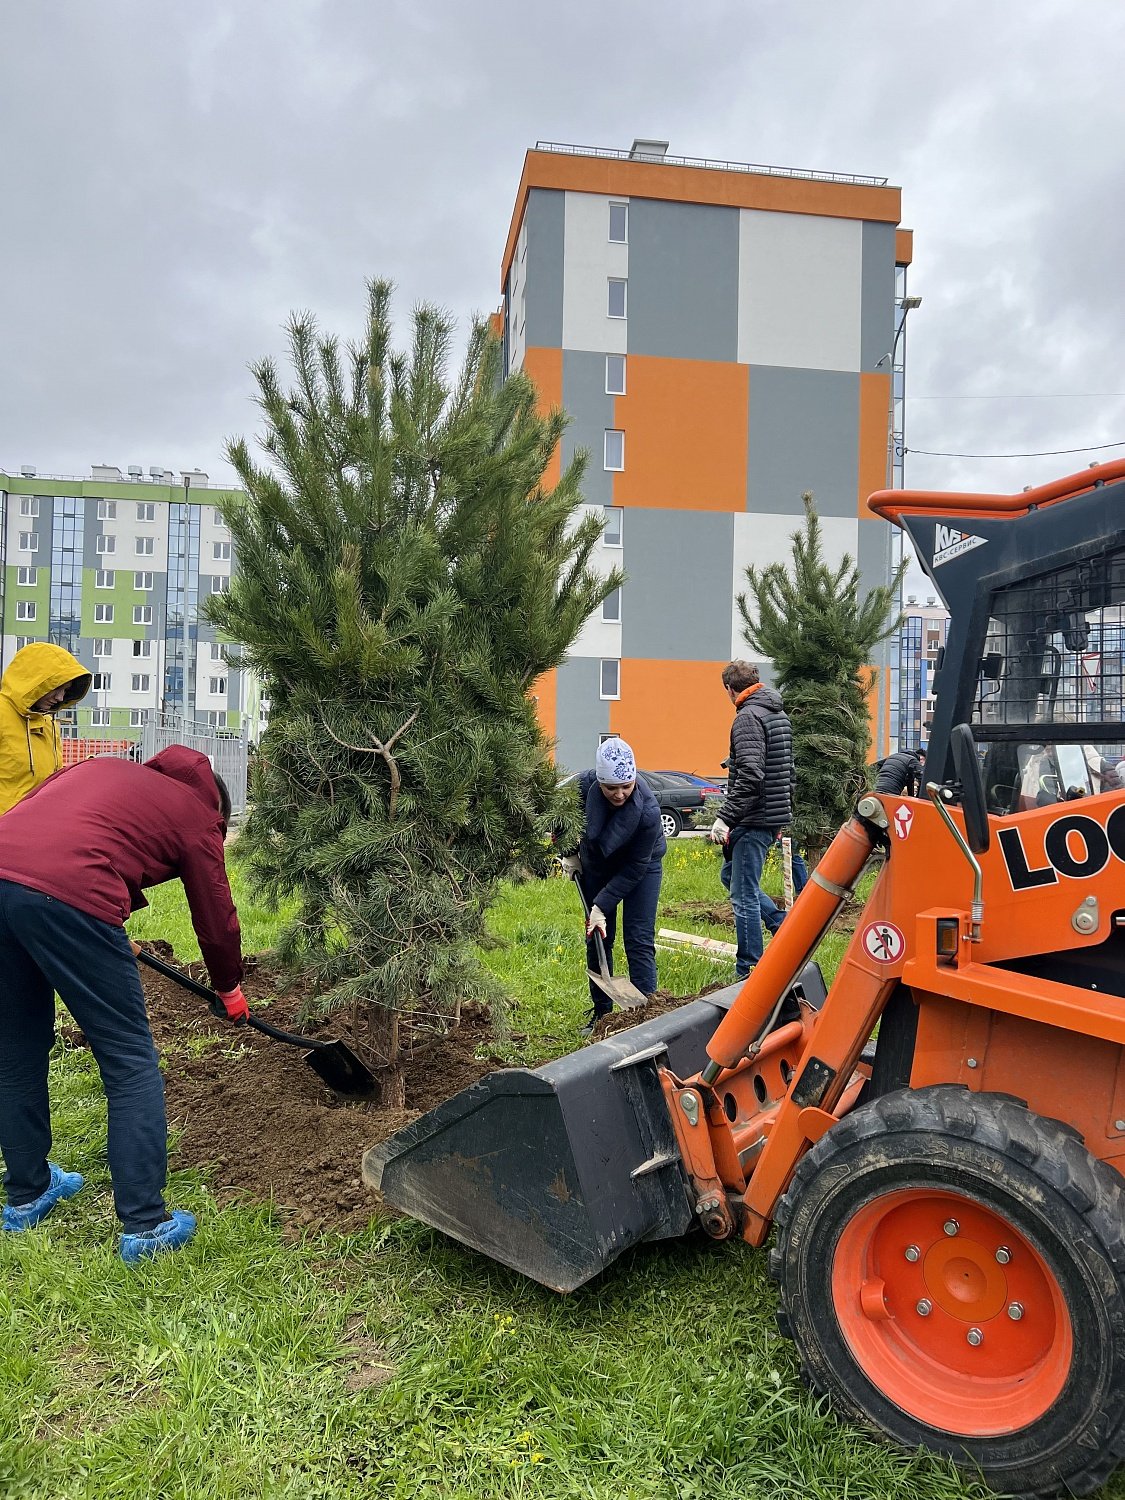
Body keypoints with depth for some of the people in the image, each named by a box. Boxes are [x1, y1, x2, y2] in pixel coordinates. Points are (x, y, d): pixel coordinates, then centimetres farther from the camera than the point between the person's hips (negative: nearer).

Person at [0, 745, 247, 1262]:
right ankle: (145, 1226, 9)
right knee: (130, 1063, 6)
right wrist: (230, 989, 38)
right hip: (63, 897, -7)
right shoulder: (197, 815, 15)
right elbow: (216, 917, 20)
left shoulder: (110, 769, 30)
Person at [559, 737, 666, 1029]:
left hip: (641, 866, -3)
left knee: (639, 940, -10)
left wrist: (602, 905, -26)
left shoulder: (648, 810, -36)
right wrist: (570, 853, 0)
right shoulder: (583, 786, -29)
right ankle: (601, 1014, 17)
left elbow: (634, 868, -26)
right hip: (596, 865, 3)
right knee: (597, 939, 6)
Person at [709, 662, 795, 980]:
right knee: (734, 877, 21)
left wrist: (724, 818, -23)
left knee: (743, 895, -3)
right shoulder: (779, 714, 15)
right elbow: (787, 770, 21)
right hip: (775, 816, 10)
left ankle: (748, 973, 2)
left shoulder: (748, 717, -15)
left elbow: (750, 775, -25)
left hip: (754, 821, -10)